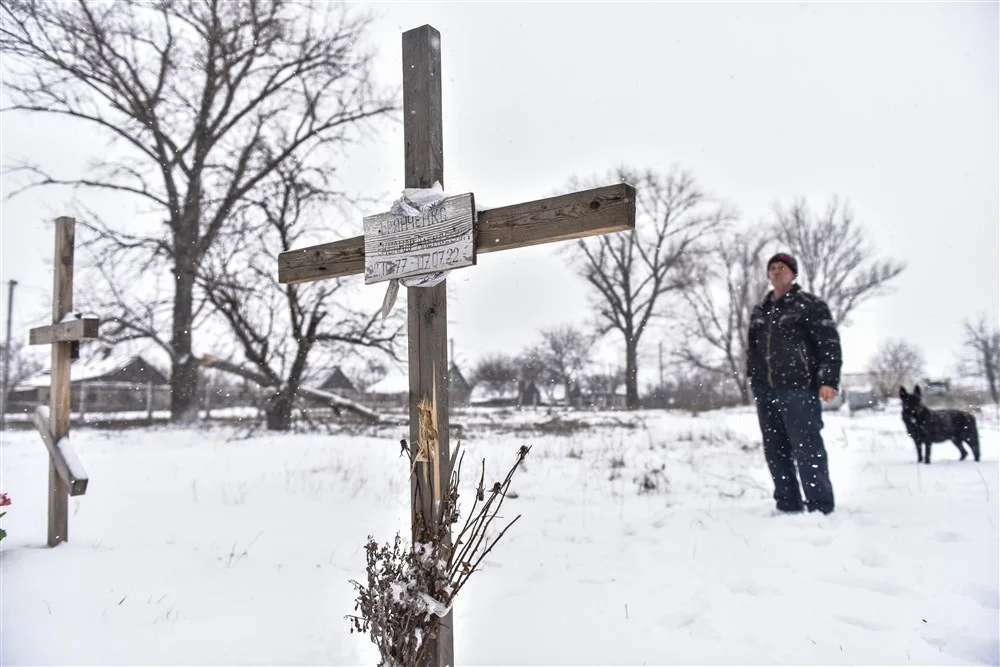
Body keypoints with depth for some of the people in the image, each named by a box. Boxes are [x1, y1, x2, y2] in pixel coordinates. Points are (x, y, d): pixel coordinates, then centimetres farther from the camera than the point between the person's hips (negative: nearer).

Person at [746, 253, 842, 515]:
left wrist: (828, 380, -13)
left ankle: (820, 507, 2)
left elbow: (830, 343, -5)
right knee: (775, 450, 7)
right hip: (765, 390, 6)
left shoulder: (810, 304, 1)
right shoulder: (759, 310, 18)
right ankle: (788, 505, 16)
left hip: (798, 388, -6)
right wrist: (753, 380, 17)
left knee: (807, 449, -6)